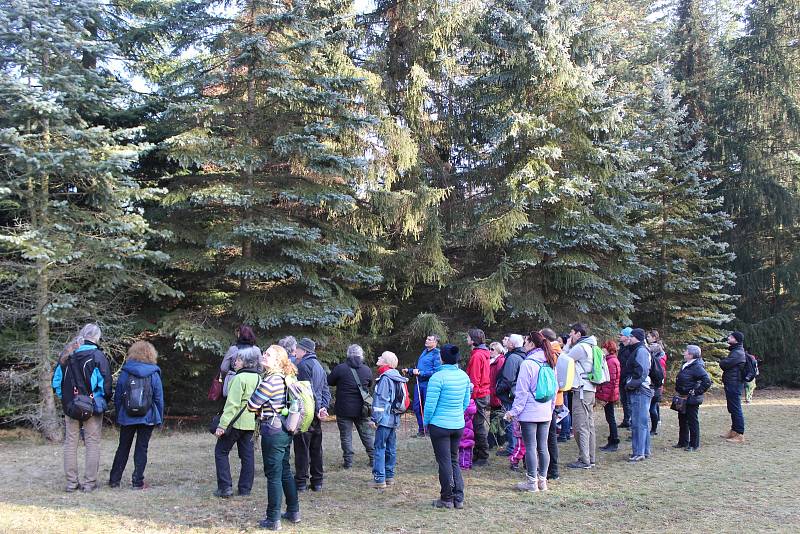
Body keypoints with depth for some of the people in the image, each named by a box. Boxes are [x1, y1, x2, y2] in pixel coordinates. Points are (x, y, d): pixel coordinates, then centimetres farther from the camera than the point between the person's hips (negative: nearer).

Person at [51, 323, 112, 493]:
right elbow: (106, 383, -11)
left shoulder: (66, 355, 5)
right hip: (92, 407, -4)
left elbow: (56, 380, 9)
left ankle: (71, 483, 15)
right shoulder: (98, 356, -9)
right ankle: (89, 482, 5)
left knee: (70, 443, 11)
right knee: (92, 444, 4)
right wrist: (105, 400, 5)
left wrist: (64, 398, 17)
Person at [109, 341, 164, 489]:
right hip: (147, 418, -1)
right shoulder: (154, 374, -5)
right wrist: (160, 418, 7)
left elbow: (117, 396, 3)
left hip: (127, 417, 2)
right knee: (141, 448, 6)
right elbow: (159, 398, -2)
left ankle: (114, 480, 19)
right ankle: (138, 481, 6)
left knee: (123, 448, 14)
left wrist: (118, 415, 11)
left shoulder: (124, 372, -1)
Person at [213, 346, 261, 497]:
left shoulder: (239, 378, -16)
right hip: (251, 423, 7)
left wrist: (222, 425, -18)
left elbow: (232, 404, -19)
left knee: (221, 451, 5)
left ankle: (225, 487, 0)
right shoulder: (258, 378, 9)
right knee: (247, 455, 11)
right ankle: (245, 489, 15)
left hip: (236, 422, -7)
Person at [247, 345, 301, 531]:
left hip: (272, 430, -9)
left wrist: (259, 410, 6)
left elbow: (251, 405, -14)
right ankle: (293, 512, 27)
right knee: (285, 471, 18)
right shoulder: (286, 377, 8)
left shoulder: (271, 379, -19)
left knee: (273, 475, -1)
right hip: (285, 430, 9)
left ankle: (273, 520, 6)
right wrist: (264, 409, 13)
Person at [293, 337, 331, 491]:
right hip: (316, 414, 9)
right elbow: (326, 390, 14)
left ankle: (301, 482, 2)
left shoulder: (303, 365, -11)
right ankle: (317, 482, 17)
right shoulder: (319, 366, 17)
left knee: (302, 448, -2)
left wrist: (317, 409, -14)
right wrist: (323, 407, 3)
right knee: (316, 448, 12)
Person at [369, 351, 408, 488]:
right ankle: (389, 476, 21)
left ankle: (379, 479, -5)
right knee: (391, 448, 14)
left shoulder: (385, 378, -15)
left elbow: (380, 400, -18)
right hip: (394, 419, 9)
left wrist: (375, 419, -14)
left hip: (384, 419, -9)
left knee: (379, 448, -5)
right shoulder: (397, 377, 13)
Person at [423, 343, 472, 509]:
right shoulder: (464, 376, 1)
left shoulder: (438, 377, -18)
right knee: (454, 461, 17)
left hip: (440, 425, -6)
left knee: (444, 462, 4)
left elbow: (430, 404, -16)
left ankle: (447, 499, 13)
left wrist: (426, 422, -1)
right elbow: (466, 402, 10)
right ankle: (459, 498, 18)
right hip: (458, 425, 6)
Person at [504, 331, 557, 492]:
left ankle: (532, 482, 5)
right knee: (543, 447, 12)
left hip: (530, 413, -7)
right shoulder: (550, 363, 8)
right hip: (546, 413, 7)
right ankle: (542, 480, 18)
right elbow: (554, 389, 16)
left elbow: (522, 391, -13)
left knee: (530, 447, 0)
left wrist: (514, 411, -6)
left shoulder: (528, 363, -13)